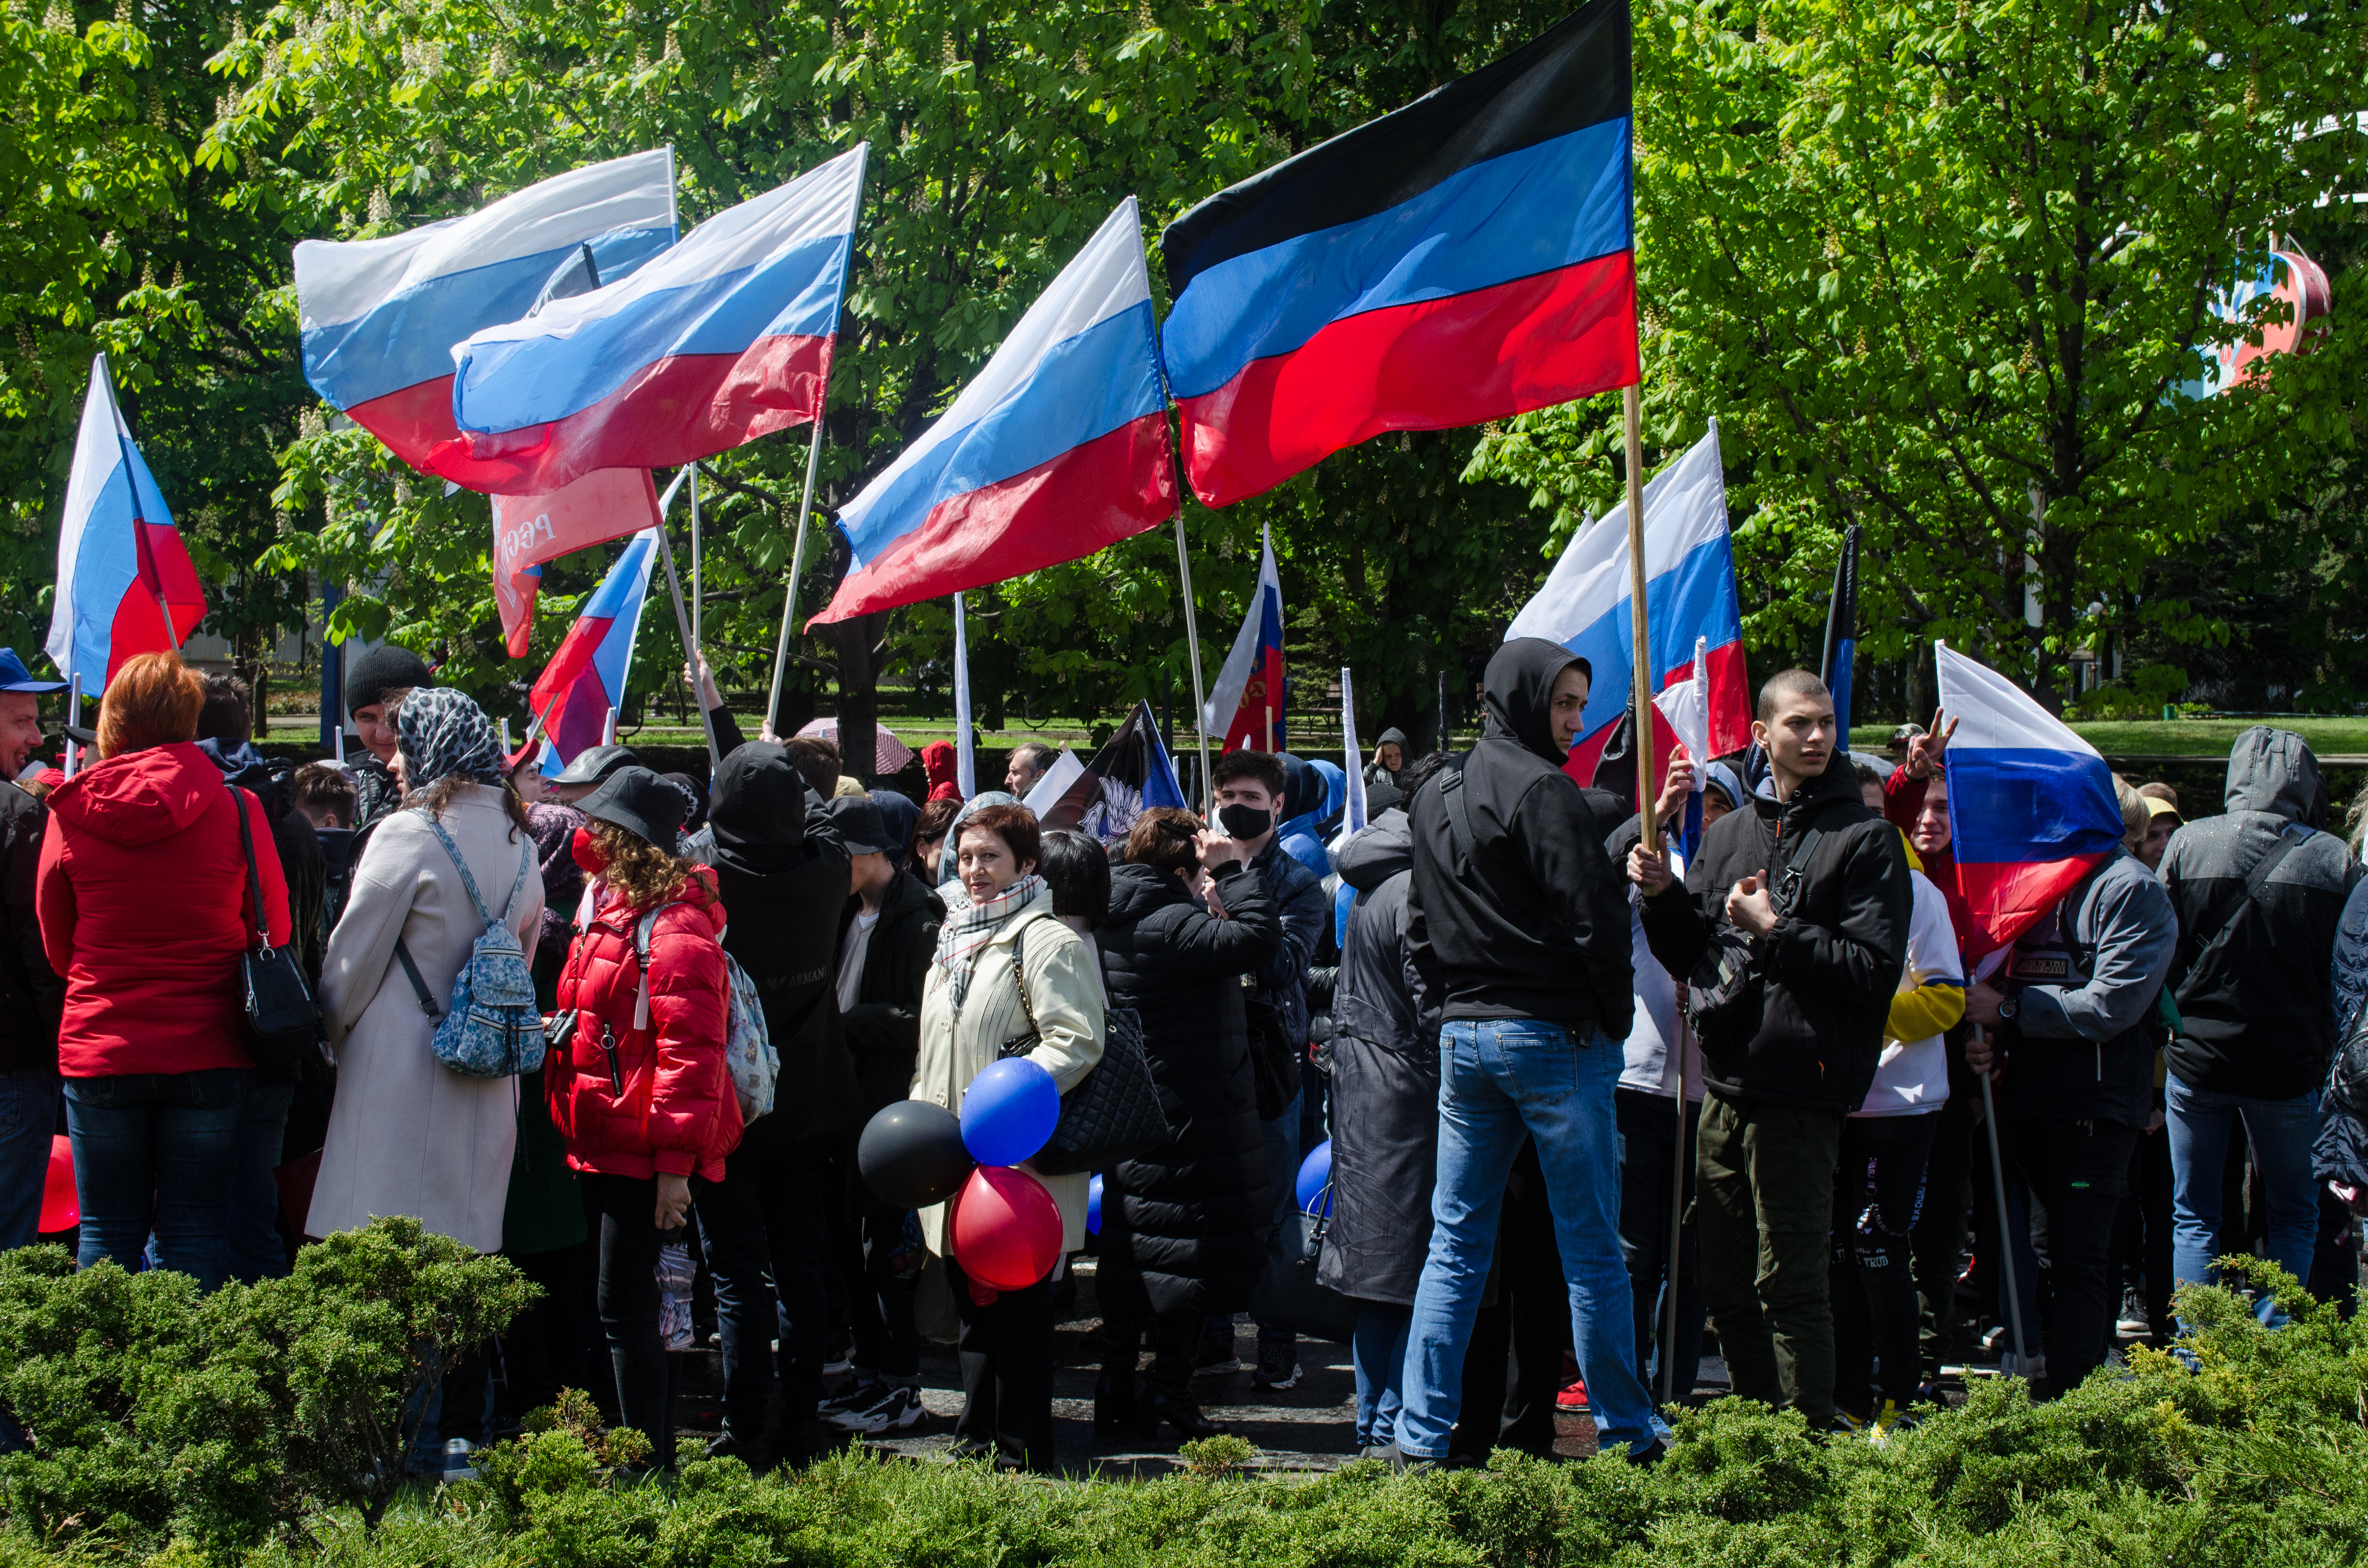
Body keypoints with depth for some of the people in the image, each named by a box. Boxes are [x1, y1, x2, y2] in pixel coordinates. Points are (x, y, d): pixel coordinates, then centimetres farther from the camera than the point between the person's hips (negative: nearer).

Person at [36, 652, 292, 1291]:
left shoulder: (71, 813, -3)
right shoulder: (238, 810, -7)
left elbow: (56, 947, 8)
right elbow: (273, 931, 4)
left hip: (99, 1050, 1)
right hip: (208, 1052, -1)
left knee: (108, 1230, 10)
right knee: (195, 1226, 6)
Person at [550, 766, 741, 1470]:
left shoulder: (675, 929, -16)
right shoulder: (612, 911, 16)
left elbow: (690, 1051, -21)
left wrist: (675, 1161, -23)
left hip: (646, 1151, -10)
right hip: (610, 1142, 10)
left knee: (625, 1312, -8)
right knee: (628, 1311, 15)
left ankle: (649, 1467, -2)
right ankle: (654, 1457, 23)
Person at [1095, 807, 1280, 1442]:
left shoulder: (1116, 921, 8)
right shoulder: (1167, 925, -20)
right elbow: (1258, 937, -26)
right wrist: (1234, 871, -15)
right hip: (1188, 1120, -9)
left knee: (1132, 1250, 14)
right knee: (1193, 1248, 0)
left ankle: (1116, 1388, 18)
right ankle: (1168, 1386, 4)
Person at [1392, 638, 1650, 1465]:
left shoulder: (1433, 795, 14)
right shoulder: (1540, 789, -12)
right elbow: (1593, 918, -16)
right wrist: (1613, 1018, -4)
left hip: (1463, 1034, 7)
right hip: (1553, 1033, -7)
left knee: (1455, 1242, 9)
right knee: (1591, 1248, 1)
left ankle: (1422, 1434, 7)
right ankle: (1624, 1429, 8)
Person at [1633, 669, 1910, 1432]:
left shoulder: (1865, 839, -3)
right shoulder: (1731, 832, 15)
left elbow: (1874, 971, -11)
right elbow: (1689, 957, 15)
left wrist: (1773, 930, -12)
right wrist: (1662, 896, -2)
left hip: (1801, 1094, -6)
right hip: (1726, 1085, 6)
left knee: (1789, 1284, -6)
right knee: (1726, 1285, 12)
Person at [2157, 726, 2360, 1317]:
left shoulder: (2189, 843, -7)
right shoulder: (2335, 860, -9)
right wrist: (2324, 1050, 10)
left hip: (2197, 1061, 1)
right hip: (2289, 1067, -1)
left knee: (2194, 1217, 11)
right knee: (2294, 1216, 16)